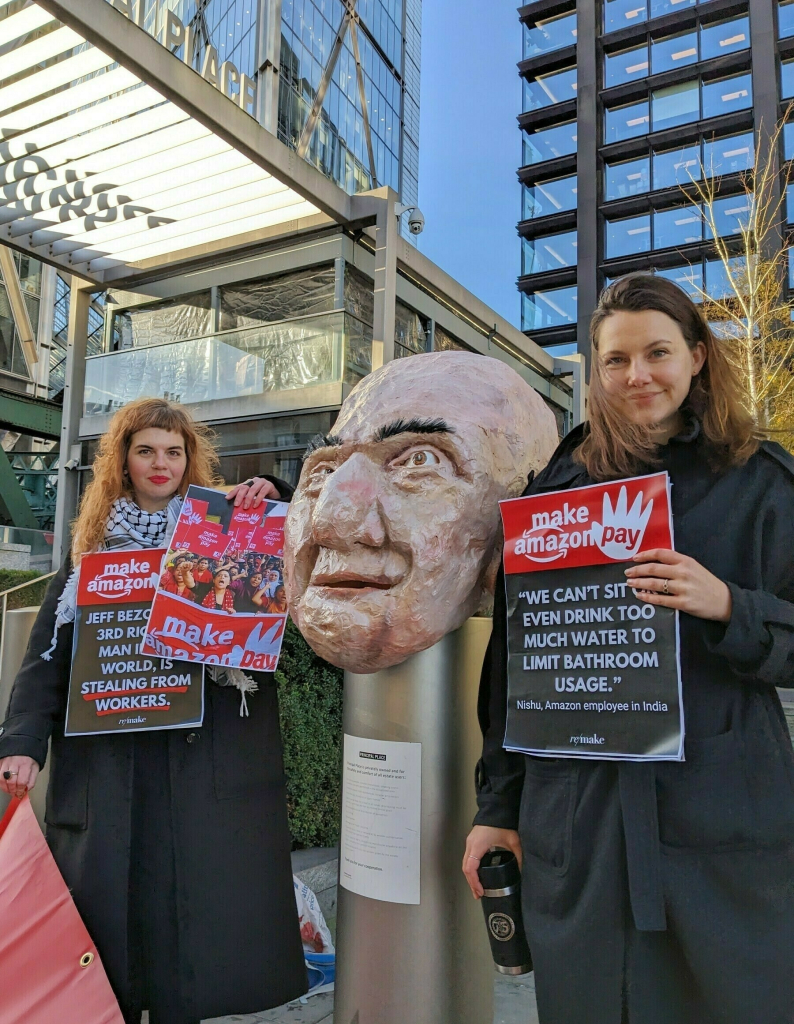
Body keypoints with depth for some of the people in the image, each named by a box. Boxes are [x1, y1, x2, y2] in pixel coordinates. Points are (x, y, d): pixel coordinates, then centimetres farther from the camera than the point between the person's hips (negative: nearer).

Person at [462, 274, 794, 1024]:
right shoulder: (559, 486, 3)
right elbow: (512, 653, 5)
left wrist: (729, 607, -19)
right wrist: (497, 804, 7)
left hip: (726, 820, 0)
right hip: (577, 815, 1)